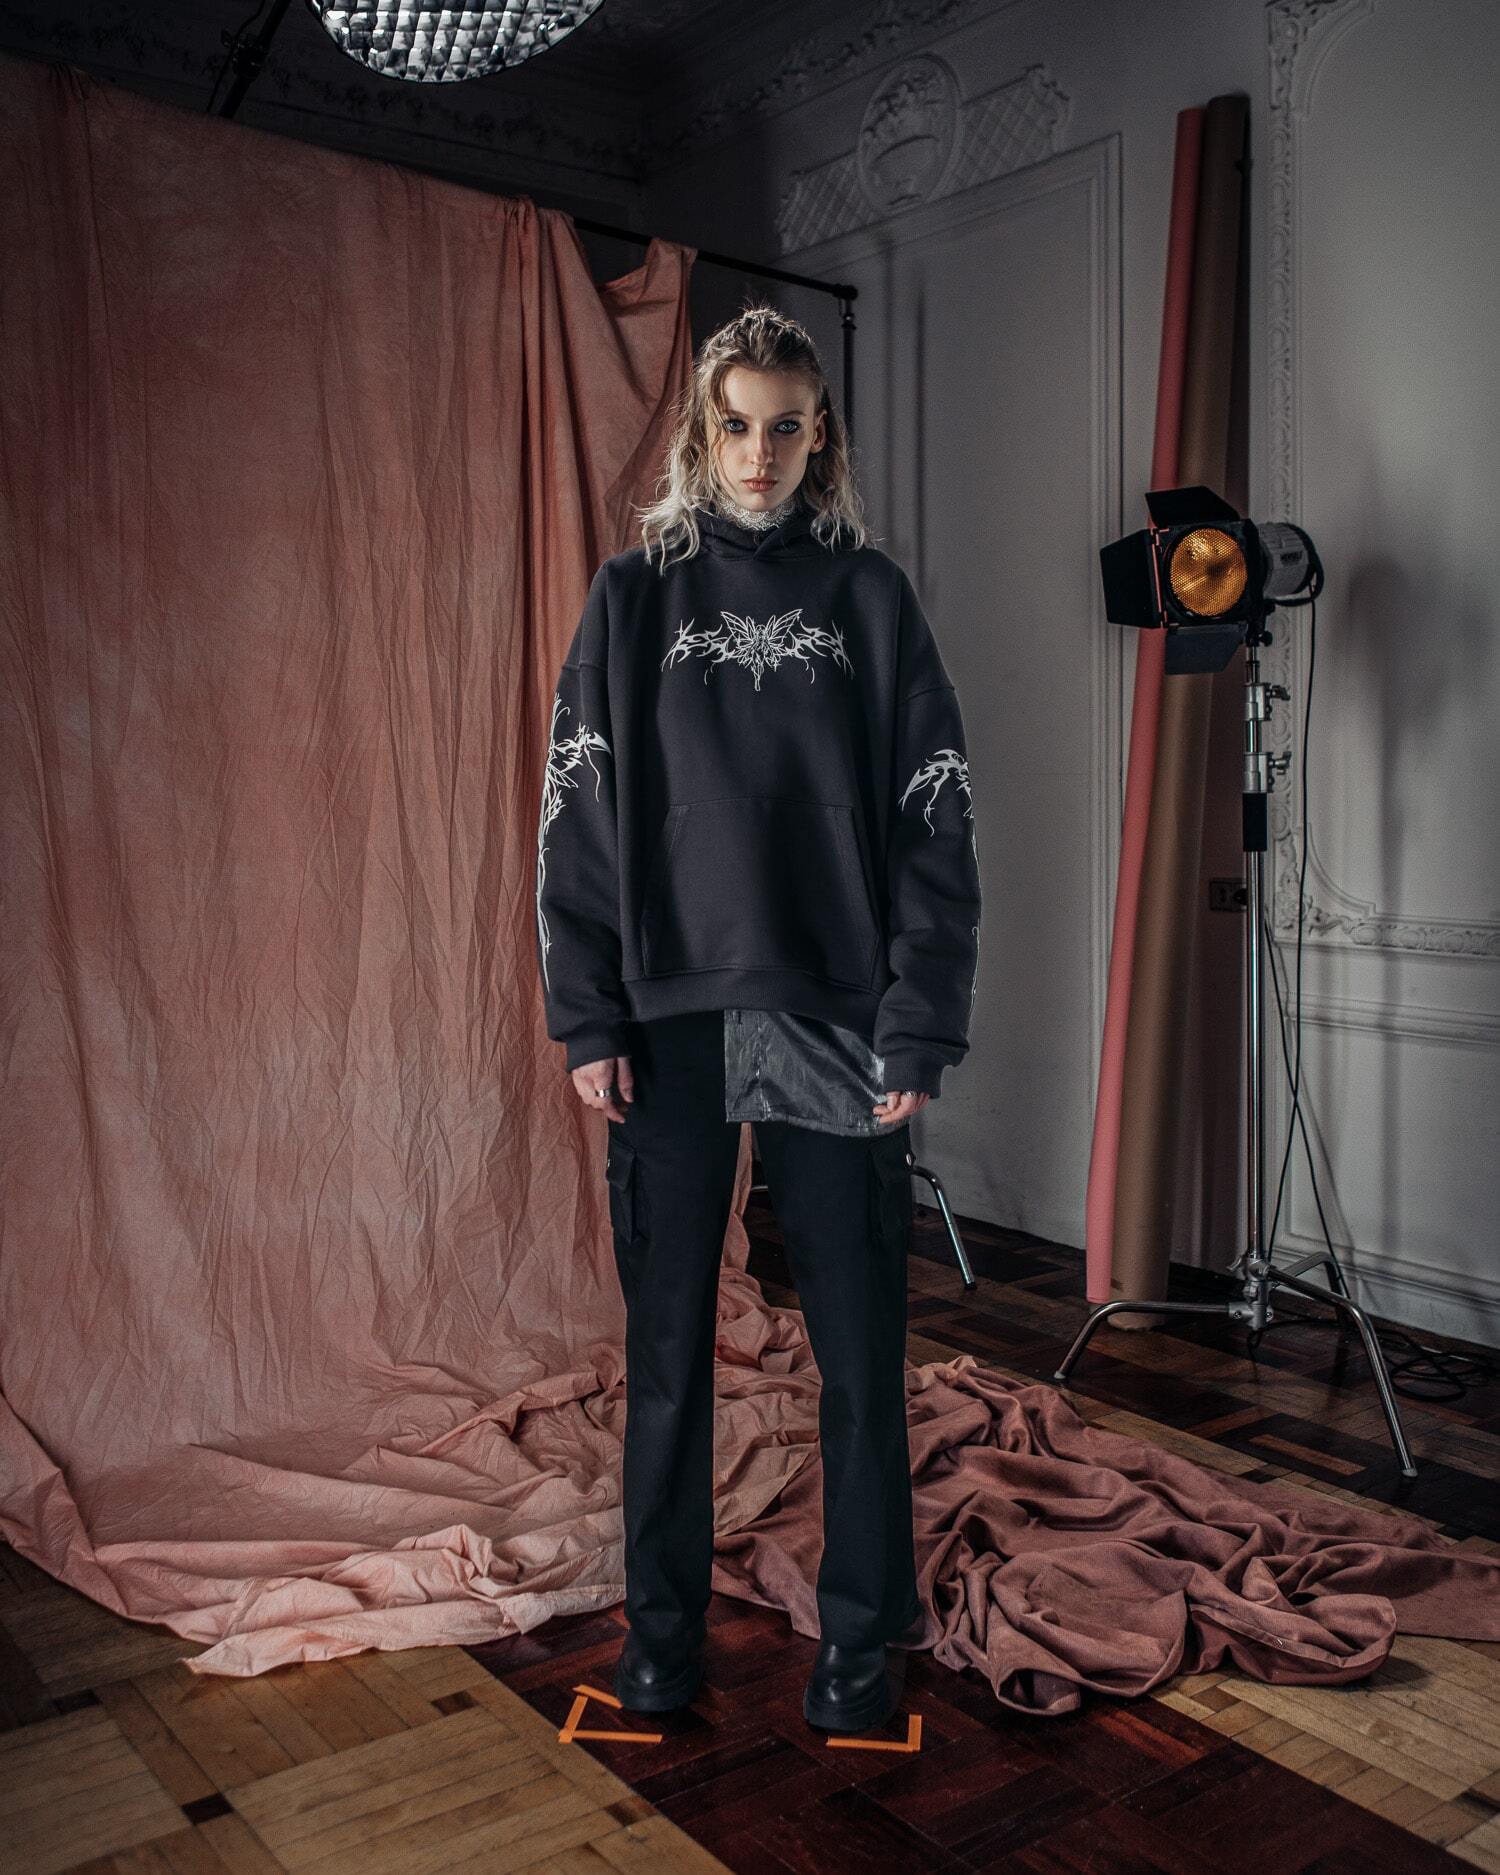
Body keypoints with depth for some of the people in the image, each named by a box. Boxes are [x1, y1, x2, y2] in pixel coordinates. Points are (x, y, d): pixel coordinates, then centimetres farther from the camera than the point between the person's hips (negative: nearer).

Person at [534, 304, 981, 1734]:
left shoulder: (871, 597, 6)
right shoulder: (632, 596, 8)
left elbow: (935, 825, 2)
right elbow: (574, 814, 5)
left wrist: (919, 1029, -6)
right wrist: (587, 1019, -3)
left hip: (834, 1025, 0)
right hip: (669, 1024, 1)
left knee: (859, 1355, 5)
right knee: (667, 1349, 9)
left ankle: (862, 1637, 23)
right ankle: (662, 1626, 27)